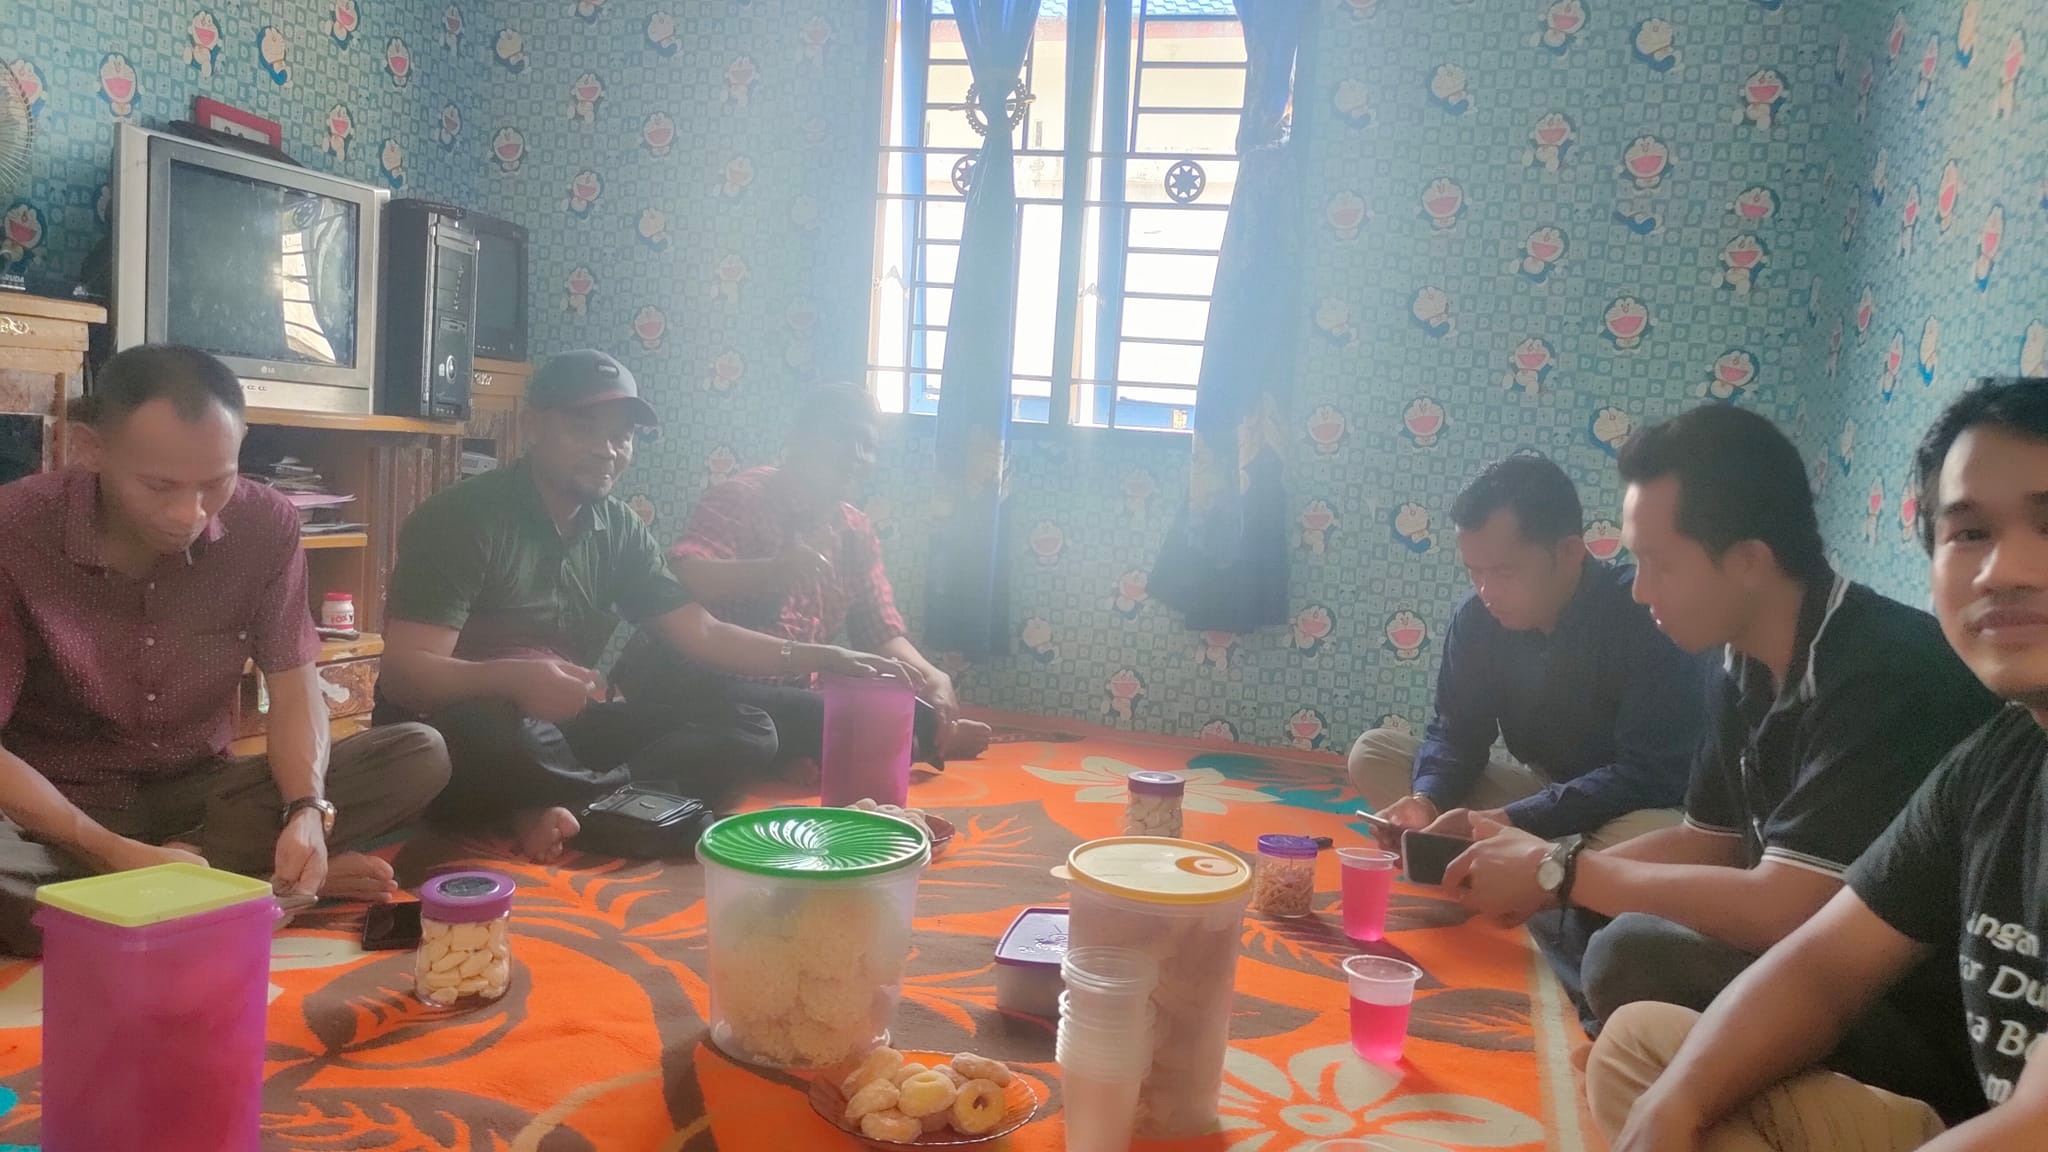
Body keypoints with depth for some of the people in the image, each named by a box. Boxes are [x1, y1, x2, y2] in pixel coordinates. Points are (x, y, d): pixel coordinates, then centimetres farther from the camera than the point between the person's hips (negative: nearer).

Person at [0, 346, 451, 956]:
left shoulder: (265, 524, -10)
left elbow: (293, 684, -6)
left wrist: (307, 811, -26)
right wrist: (118, 855, -32)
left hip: (201, 791, 3)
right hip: (58, 806, -3)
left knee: (419, 756, -16)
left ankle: (186, 867, -20)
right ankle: (251, 877, -20)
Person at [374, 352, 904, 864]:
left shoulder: (618, 529, 5)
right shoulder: (461, 517, -13)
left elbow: (701, 634, 4)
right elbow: (404, 675, -21)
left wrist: (819, 657, -10)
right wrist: (512, 679, -41)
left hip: (560, 727, 6)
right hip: (461, 735, -6)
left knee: (744, 731, -9)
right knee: (503, 732, -41)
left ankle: (554, 809, -26)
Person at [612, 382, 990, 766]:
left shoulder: (858, 535, 13)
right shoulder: (742, 497, -8)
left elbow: (881, 633, 9)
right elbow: (680, 578, -25)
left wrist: (930, 676, -13)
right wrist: (776, 569, -42)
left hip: (789, 693, 7)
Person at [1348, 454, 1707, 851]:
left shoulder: (1645, 616, -25)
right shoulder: (1477, 617, -8)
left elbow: (1649, 774, -27)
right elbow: (1457, 732, 0)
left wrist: (1503, 821, -35)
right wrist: (1426, 799, -25)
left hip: (1637, 809, -5)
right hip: (1537, 788, 5)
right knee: (1373, 751, -7)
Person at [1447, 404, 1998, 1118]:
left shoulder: (1885, 674, -26)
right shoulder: (1751, 669, 2)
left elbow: (1783, 910, -30)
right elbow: (1708, 842, 12)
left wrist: (1563, 872, -18)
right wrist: (1542, 876, -3)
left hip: (1926, 1020, -8)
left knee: (1635, 957, -27)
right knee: (1561, 914, 3)